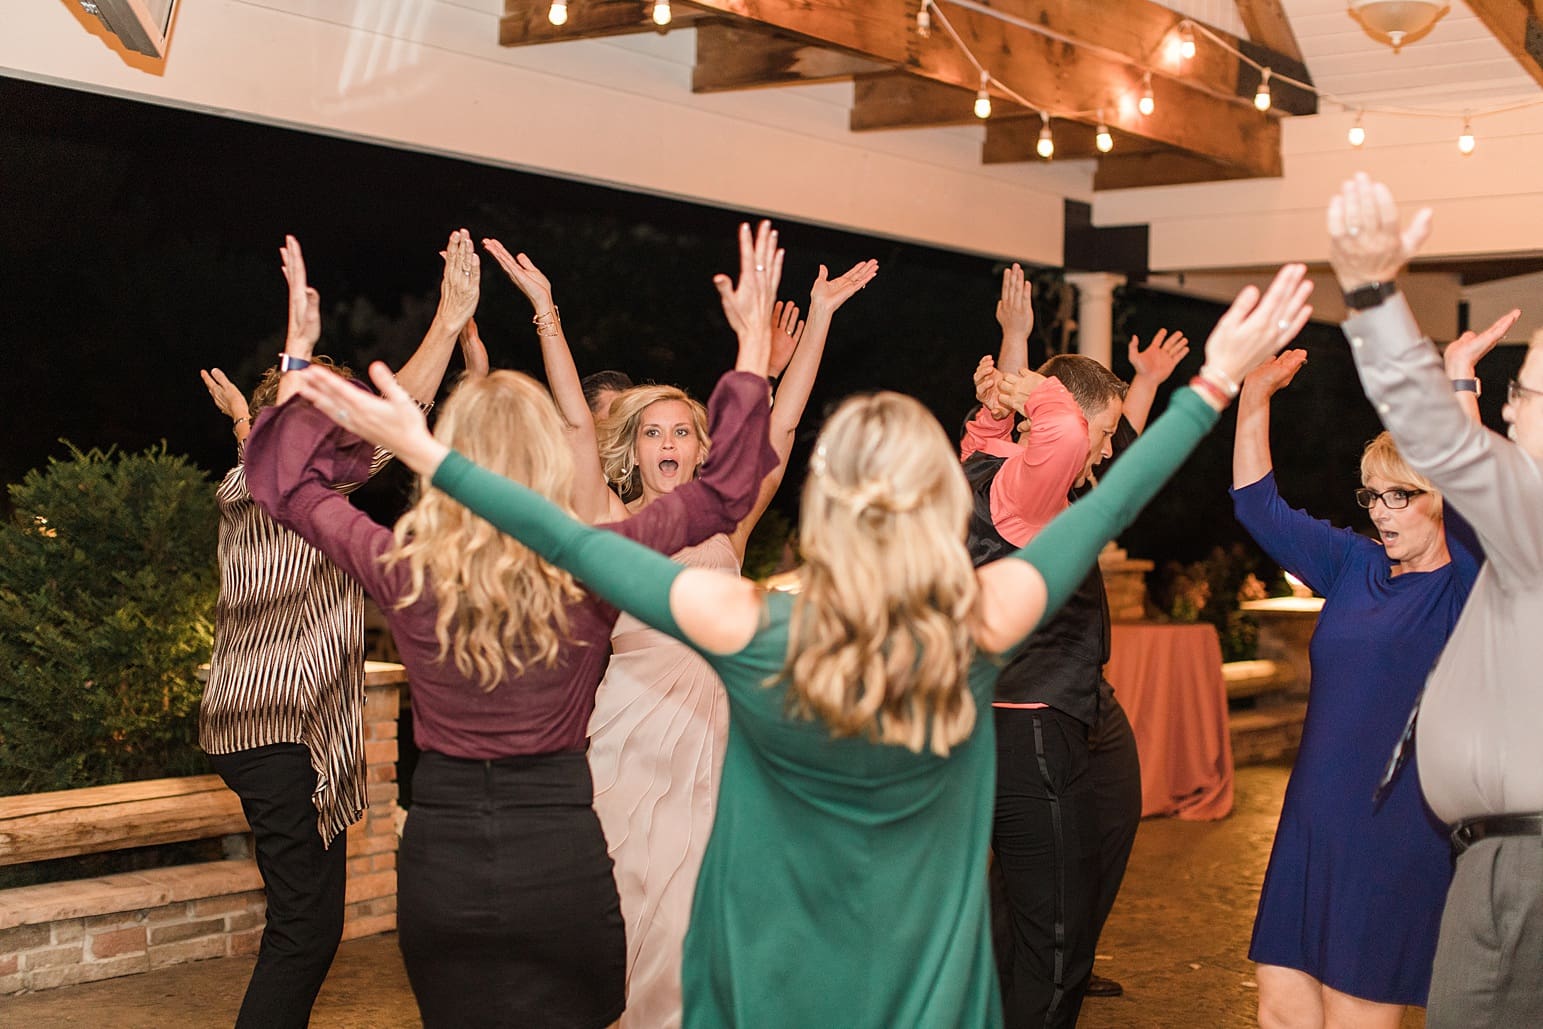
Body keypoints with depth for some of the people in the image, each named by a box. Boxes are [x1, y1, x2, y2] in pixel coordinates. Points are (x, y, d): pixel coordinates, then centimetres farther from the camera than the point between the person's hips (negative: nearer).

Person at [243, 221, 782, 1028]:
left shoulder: (403, 570, -8)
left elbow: (289, 483, 9)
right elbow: (727, 486, -3)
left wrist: (300, 359, 18)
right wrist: (754, 342, 3)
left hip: (438, 860, 2)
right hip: (562, 861, -2)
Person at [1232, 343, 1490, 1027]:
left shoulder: (1468, 582, -6)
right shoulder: (1356, 566, 11)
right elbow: (1259, 506, 15)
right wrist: (1255, 396, 8)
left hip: (1400, 836, -6)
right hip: (1314, 828, 6)